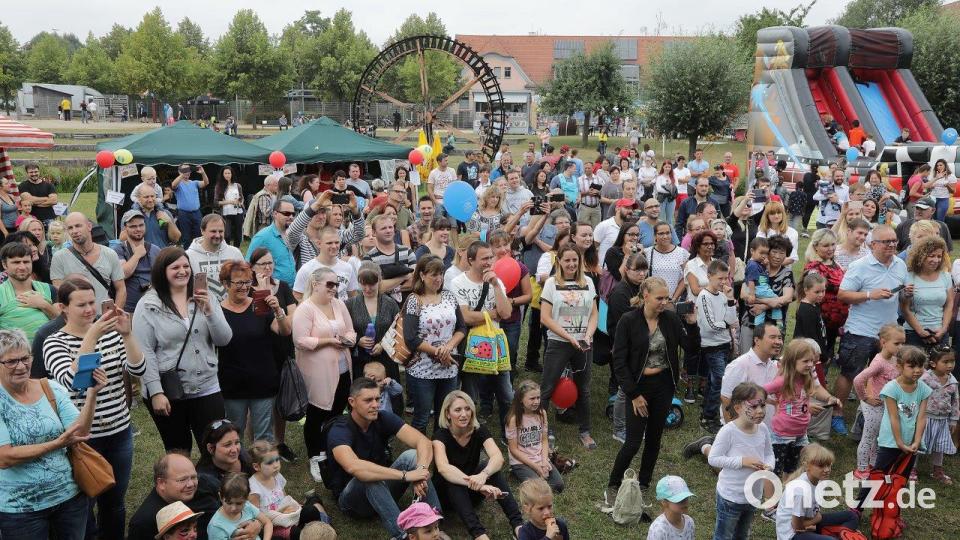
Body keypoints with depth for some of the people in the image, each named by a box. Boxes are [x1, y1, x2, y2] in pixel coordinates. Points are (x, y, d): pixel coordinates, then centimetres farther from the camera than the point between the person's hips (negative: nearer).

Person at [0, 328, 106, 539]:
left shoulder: (51, 389, -2)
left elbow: (80, 432, -7)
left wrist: (92, 393, -19)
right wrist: (57, 444, -20)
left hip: (69, 495, 3)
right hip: (20, 507, -3)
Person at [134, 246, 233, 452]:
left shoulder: (204, 298, 5)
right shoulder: (148, 305, -6)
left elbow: (224, 339, -2)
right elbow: (144, 352, -9)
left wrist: (209, 310, -17)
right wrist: (156, 392, -14)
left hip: (206, 389, 2)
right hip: (167, 392, -2)